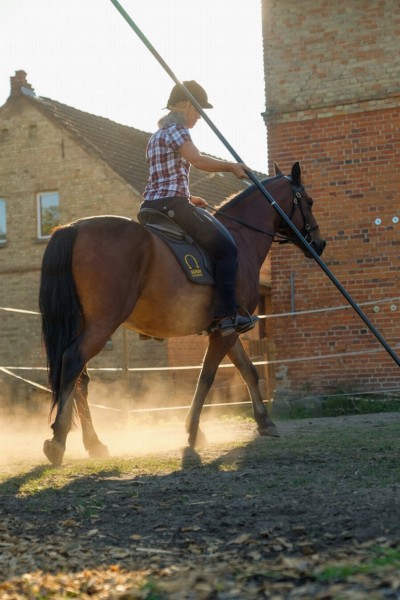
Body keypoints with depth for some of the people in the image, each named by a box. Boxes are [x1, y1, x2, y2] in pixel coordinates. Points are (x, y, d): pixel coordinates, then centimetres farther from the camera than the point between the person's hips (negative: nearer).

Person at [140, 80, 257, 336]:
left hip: (152, 205, 11)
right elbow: (198, 160, -20)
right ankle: (226, 315, -15)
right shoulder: (176, 130, -6)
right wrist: (232, 166, -9)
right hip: (173, 203, -11)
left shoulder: (157, 136, 24)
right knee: (226, 246, -9)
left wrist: (188, 197, 20)